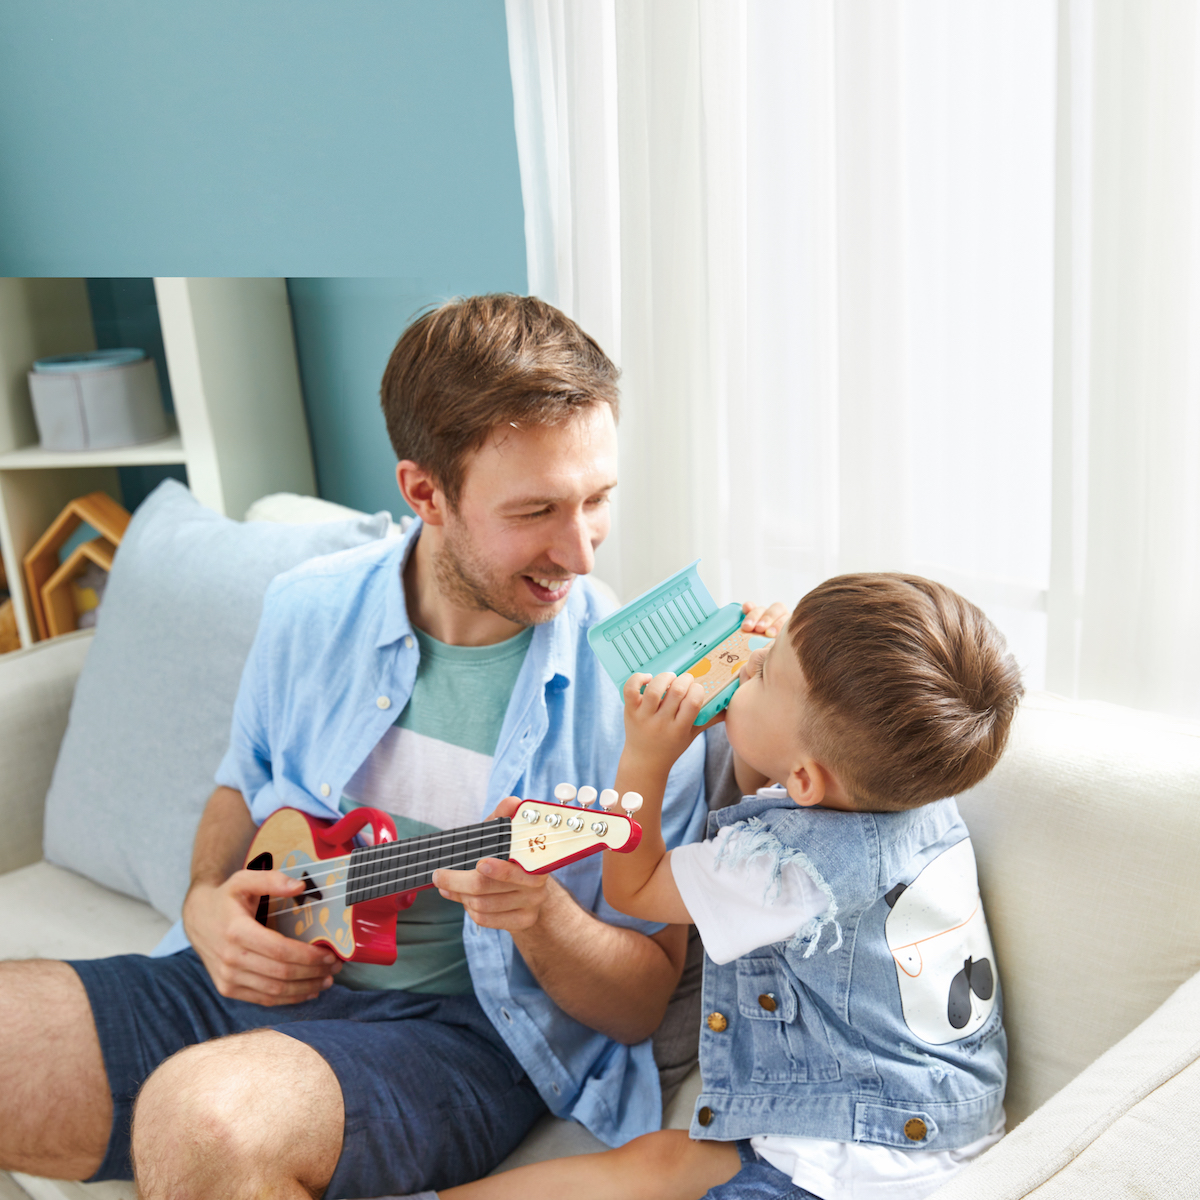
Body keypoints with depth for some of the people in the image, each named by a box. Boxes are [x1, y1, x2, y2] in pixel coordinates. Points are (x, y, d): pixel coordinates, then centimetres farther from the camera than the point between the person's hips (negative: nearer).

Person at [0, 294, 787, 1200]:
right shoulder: (311, 611, 0)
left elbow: (642, 1004, -4)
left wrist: (540, 917, -26)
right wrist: (210, 902, -2)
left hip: (461, 1027, -3)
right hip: (257, 983, 4)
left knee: (206, 1115, -35)